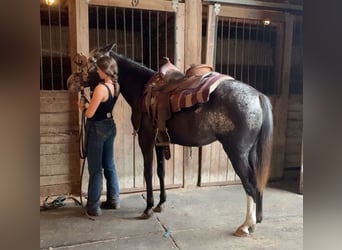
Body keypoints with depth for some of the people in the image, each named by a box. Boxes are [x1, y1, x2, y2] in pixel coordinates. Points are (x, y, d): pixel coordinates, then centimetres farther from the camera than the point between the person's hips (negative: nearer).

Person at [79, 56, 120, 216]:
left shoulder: (100, 88, -23)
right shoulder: (116, 86, 1)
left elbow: (89, 114, -19)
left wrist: (82, 106, -1)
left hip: (96, 129, -8)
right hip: (110, 126, 8)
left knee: (95, 169, 3)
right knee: (109, 165, 18)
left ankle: (93, 206, 15)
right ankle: (113, 200, 28)